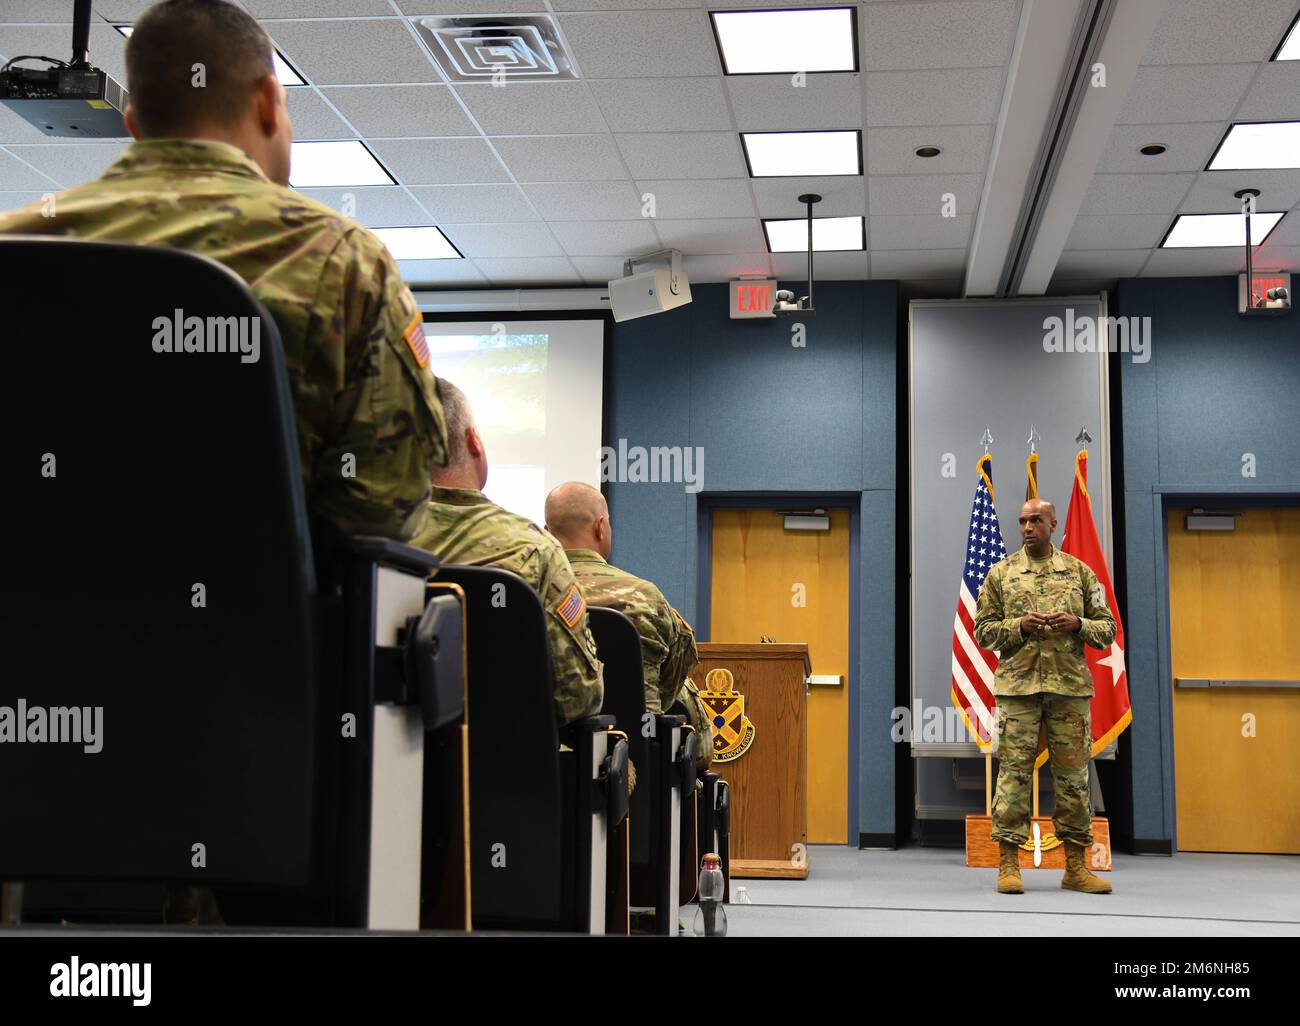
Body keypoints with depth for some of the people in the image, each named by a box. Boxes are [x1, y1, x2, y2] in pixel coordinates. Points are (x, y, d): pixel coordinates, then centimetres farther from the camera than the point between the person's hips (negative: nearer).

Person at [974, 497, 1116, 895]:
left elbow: (1107, 628, 11)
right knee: (1014, 772, -3)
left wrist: (1077, 624, -9)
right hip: (1018, 684, -1)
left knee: (1073, 774, 4)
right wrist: (1020, 626, -11)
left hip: (1070, 684, 1)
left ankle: (1076, 866, 11)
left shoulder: (1079, 572, 11)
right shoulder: (1000, 573, 9)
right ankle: (1008, 865, 2)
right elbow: (983, 630, 7)